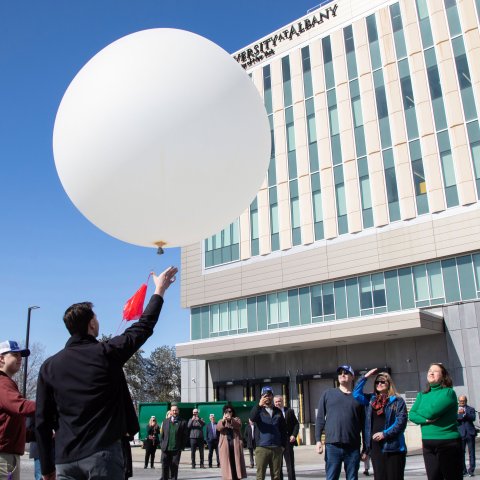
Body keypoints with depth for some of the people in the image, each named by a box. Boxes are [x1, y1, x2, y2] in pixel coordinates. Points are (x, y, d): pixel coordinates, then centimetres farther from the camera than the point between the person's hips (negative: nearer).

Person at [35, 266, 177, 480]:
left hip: (66, 458, 4)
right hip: (103, 453, -3)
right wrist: (160, 290, 21)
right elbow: (144, 326, 7)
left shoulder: (49, 366, 3)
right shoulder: (106, 353, -5)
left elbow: (41, 422, 4)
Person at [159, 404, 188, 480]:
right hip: (165, 449, 2)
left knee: (174, 467, 5)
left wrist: (182, 446, -6)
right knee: (165, 466, 2)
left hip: (176, 450, -2)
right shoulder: (165, 421, 10)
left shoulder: (182, 422, 1)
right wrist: (162, 444, 3)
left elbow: (185, 436, -1)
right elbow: (162, 434, 11)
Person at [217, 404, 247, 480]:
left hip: (236, 445, 0)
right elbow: (218, 428, -9)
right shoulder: (221, 421, 14)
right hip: (225, 446, 0)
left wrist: (231, 419, -28)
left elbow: (239, 426, -11)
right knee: (227, 463, -5)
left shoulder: (236, 419, 12)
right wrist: (223, 420, -29)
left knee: (236, 463, -3)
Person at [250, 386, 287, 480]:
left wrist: (283, 444, 6)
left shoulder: (278, 411, 12)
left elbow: (283, 429, 14)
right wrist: (259, 405, -33)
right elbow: (252, 418, -19)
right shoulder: (259, 410, 4)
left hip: (276, 448, 3)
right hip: (262, 448, -3)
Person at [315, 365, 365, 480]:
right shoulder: (328, 394, 9)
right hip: (332, 445, -1)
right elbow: (320, 418, 6)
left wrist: (366, 448, 7)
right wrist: (318, 440, -3)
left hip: (353, 447, 1)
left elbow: (364, 424, 10)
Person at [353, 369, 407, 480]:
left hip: (393, 446, -4)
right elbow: (356, 394, 6)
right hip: (375, 445, 4)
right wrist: (365, 377, 3)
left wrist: (385, 433, -14)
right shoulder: (371, 400, 13)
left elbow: (401, 421, -9)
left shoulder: (397, 401, -1)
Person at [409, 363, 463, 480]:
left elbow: (431, 411, -20)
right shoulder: (422, 395, 11)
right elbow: (411, 415, 2)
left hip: (448, 443, -6)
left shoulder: (448, 392, -9)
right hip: (428, 444, 6)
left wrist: (419, 412, 0)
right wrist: (426, 419, -16)